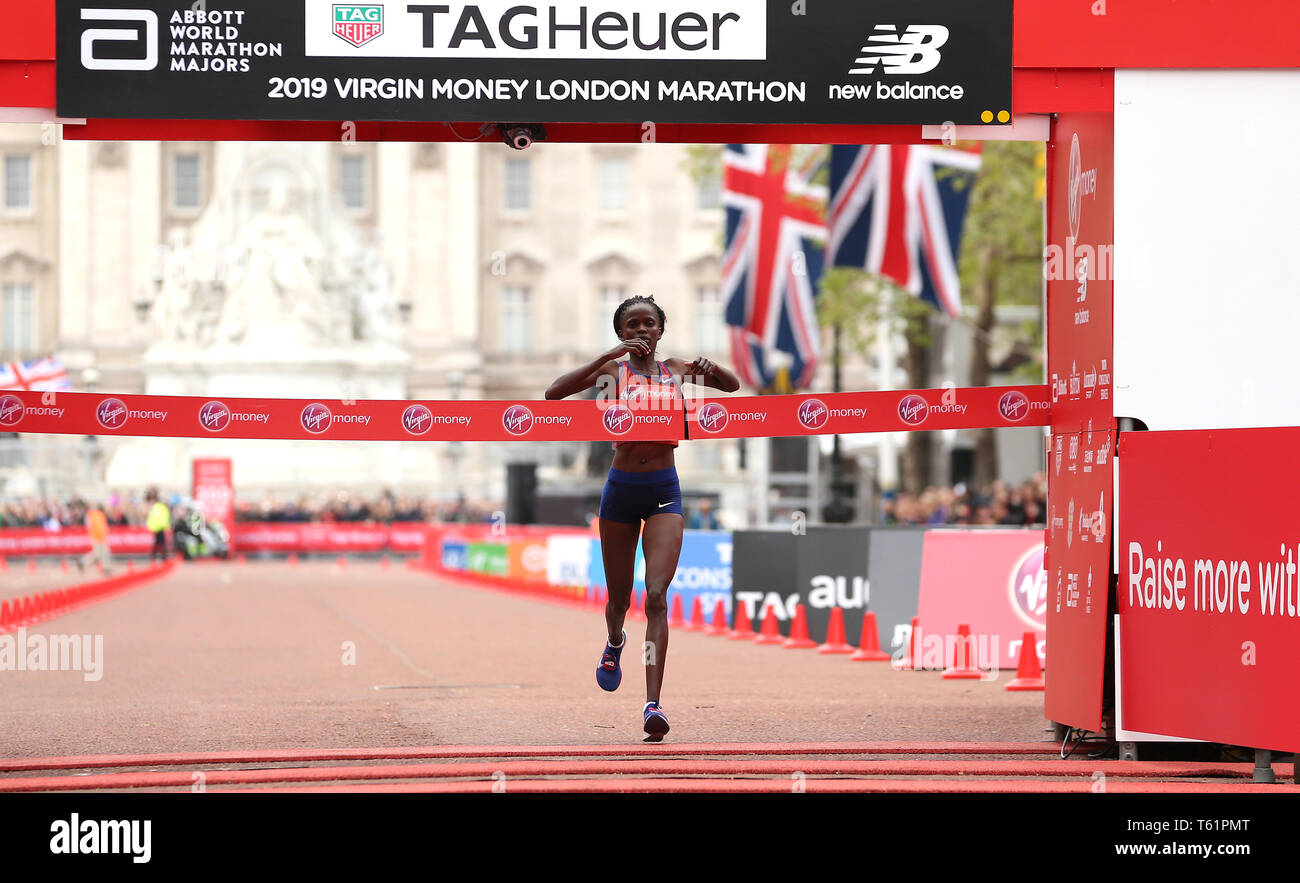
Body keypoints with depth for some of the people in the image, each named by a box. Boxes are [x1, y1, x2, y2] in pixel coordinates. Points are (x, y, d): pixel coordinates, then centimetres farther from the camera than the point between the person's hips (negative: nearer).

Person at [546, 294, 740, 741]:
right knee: (619, 599, 13)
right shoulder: (612, 370, -1)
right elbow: (555, 392, -17)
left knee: (657, 595, -16)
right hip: (621, 489, 0)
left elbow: (733, 386, 19)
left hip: (664, 491, 0)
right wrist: (610, 356, -22)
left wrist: (711, 368, -4)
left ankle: (652, 704, -22)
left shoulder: (676, 370, 7)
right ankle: (615, 642, 51)